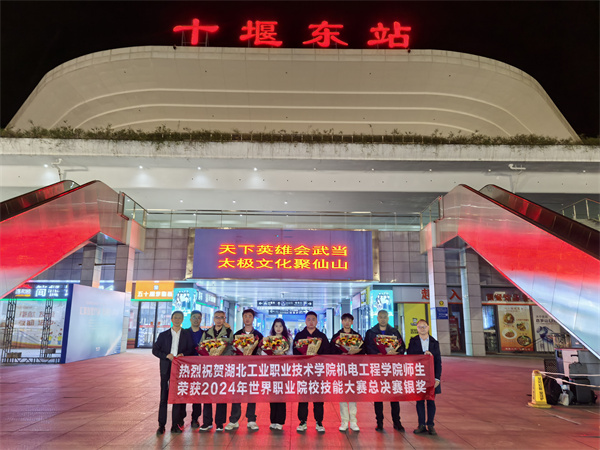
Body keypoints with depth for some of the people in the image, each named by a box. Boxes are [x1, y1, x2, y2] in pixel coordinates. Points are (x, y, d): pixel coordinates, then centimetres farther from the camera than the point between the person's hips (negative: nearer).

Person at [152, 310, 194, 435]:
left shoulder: (187, 335, 10)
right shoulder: (163, 335, 10)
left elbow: (191, 350, 5)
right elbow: (155, 350, 5)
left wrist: (183, 354, -14)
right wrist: (167, 355, -9)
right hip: (166, 368, 0)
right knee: (164, 397, 0)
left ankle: (176, 424, 9)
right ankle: (161, 425, 7)